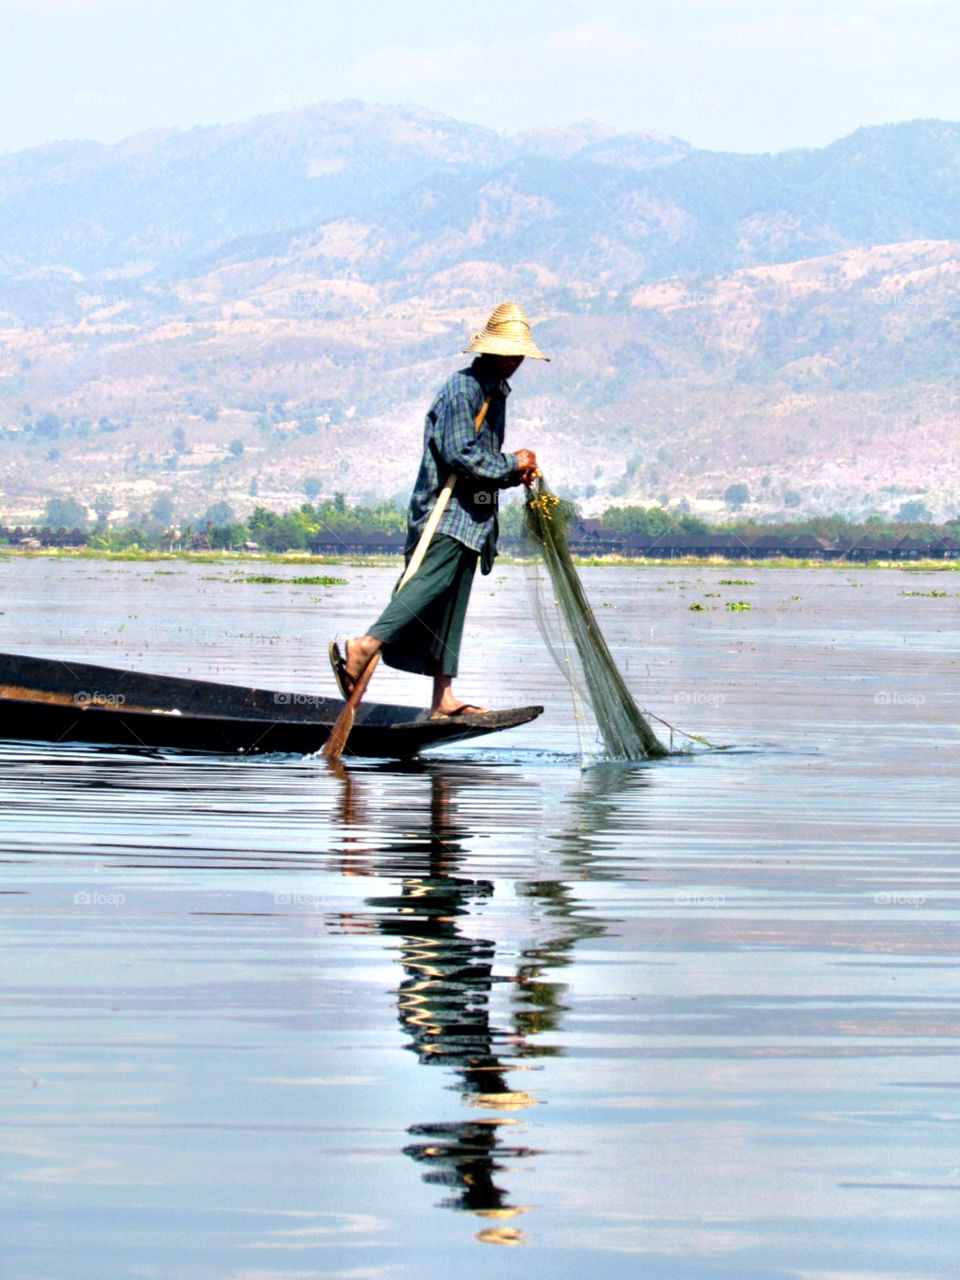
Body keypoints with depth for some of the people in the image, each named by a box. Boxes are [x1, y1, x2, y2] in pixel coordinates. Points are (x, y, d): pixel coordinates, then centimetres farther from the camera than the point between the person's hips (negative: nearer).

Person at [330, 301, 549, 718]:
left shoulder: (497, 393, 22)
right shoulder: (462, 389, -9)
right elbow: (459, 455, -19)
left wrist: (517, 474, 7)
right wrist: (512, 465, -10)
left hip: (471, 517, 10)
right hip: (445, 511, -10)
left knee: (453, 601, 6)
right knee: (434, 580, -26)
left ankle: (443, 699, 5)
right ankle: (364, 647, -34)